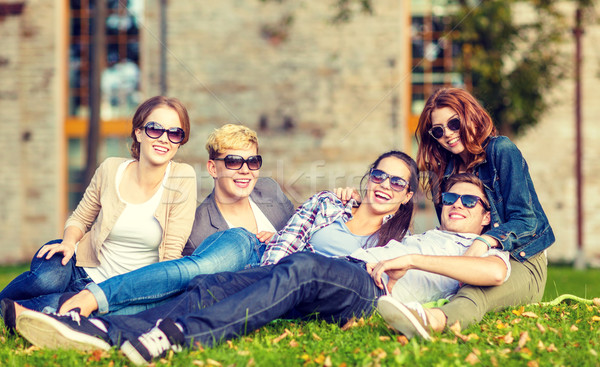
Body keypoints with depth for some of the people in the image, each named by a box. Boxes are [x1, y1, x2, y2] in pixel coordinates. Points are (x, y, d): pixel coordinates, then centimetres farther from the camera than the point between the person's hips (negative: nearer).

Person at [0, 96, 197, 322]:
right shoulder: (110, 170, -6)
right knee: (47, 278, -34)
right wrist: (69, 242, -12)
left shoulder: (182, 179, -11)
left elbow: (171, 254, -10)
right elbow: (79, 219, 10)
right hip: (79, 264, 1)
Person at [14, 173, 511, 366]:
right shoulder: (425, 236, 43)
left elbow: (496, 272, -4)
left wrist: (410, 259, -6)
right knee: (215, 282, -16)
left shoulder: (483, 248, 22)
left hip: (376, 291, -7)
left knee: (301, 268, -39)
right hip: (343, 275, 7)